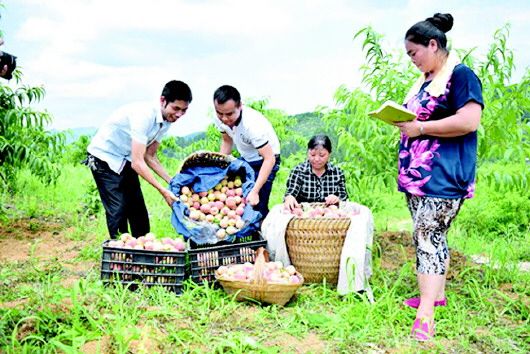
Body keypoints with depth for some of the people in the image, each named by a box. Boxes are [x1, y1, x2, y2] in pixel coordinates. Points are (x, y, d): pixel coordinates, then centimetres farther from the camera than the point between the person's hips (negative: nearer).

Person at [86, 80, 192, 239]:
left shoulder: (167, 121, -5)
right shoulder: (143, 115, -31)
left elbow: (149, 156, 3)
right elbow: (137, 163, -32)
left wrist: (171, 181, -9)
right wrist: (163, 191, -33)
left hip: (126, 163, 8)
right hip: (104, 160, -8)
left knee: (139, 213, 5)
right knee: (118, 212, -13)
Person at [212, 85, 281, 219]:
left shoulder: (252, 124, -36)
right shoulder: (220, 119, -15)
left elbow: (269, 159, -35)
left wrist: (255, 191, -41)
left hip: (265, 161, -7)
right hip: (245, 159, 7)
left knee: (257, 205, -14)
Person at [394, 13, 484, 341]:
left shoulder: (460, 75, -10)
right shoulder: (425, 81, 18)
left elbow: (469, 121, -22)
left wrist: (419, 127, -18)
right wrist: (399, 118, 6)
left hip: (443, 176, -9)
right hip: (417, 173, 9)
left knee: (427, 236, -12)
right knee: (430, 235, 15)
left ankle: (426, 315, -11)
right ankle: (437, 293, 28)